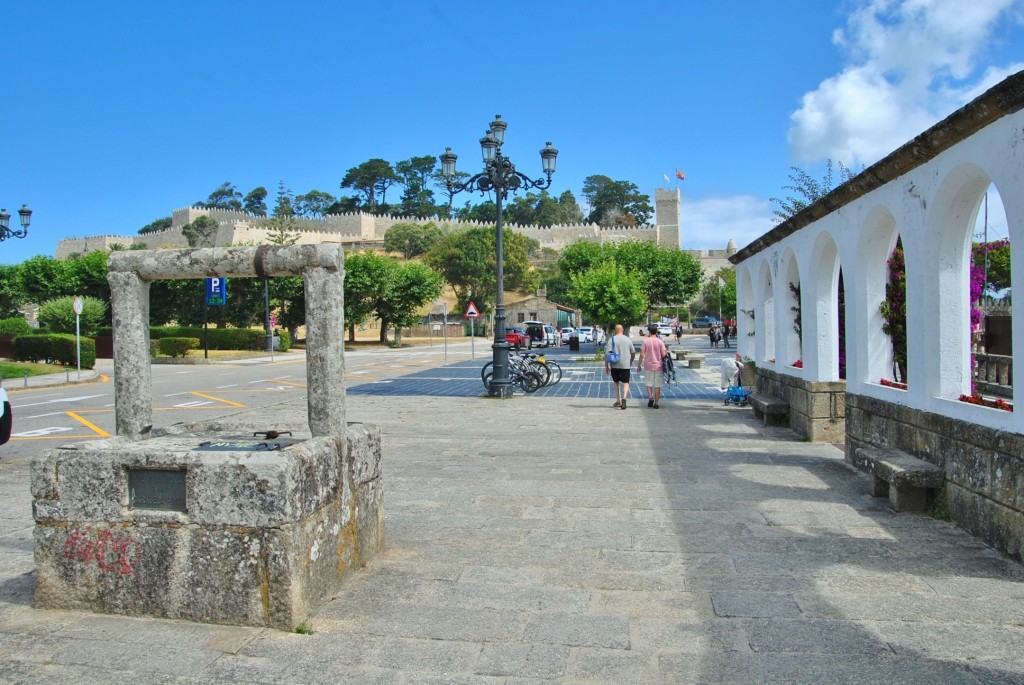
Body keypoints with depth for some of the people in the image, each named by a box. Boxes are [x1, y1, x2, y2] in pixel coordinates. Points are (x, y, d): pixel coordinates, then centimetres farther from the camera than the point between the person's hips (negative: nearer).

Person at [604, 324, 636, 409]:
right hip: (626, 365, 1)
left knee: (616, 383, 15)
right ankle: (624, 398, -20)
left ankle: (618, 401, 20)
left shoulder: (612, 340, -5)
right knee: (626, 383, 4)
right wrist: (631, 362, 24)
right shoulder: (628, 339, 3)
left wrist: (606, 366, -3)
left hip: (615, 365, -1)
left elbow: (607, 353, -10)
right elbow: (633, 353, 9)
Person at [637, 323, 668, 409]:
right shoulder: (660, 342, -3)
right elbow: (663, 354, -8)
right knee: (657, 385, 6)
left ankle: (650, 397, -8)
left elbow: (642, 354, -7)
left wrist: (639, 365, 1)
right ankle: (656, 403, 7)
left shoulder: (645, 341, -4)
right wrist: (667, 351, 15)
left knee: (648, 383, 13)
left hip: (648, 366, -1)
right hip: (658, 366, 1)